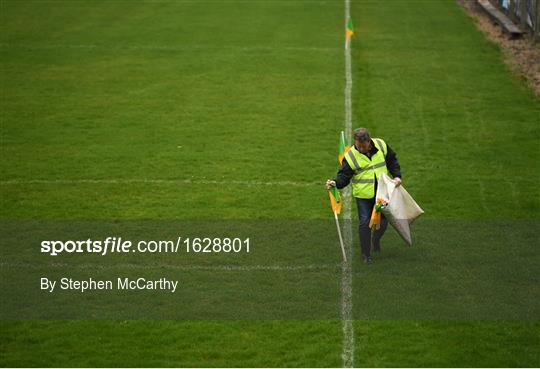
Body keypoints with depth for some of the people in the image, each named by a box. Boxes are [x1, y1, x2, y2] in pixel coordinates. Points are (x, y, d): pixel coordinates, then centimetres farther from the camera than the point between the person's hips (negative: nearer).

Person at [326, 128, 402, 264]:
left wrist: (397, 176, 0)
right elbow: (344, 176, -12)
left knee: (384, 220, 12)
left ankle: (376, 240, 42)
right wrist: (335, 183, -31)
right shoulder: (350, 156, -11)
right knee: (365, 223, -8)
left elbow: (392, 161, 11)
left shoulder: (381, 145, -4)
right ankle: (366, 254, 4)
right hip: (363, 195, -3)